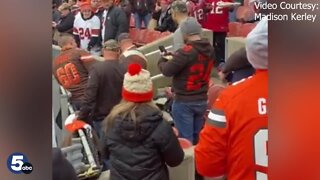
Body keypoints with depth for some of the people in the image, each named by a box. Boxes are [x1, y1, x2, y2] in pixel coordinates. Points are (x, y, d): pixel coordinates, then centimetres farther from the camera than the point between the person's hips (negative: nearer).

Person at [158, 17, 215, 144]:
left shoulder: (187, 52, -22)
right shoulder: (209, 49, 1)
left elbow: (167, 71, -19)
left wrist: (162, 61, 2)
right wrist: (174, 58, 10)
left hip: (184, 102, -7)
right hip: (202, 100, 7)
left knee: (185, 139, 3)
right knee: (197, 137, 19)